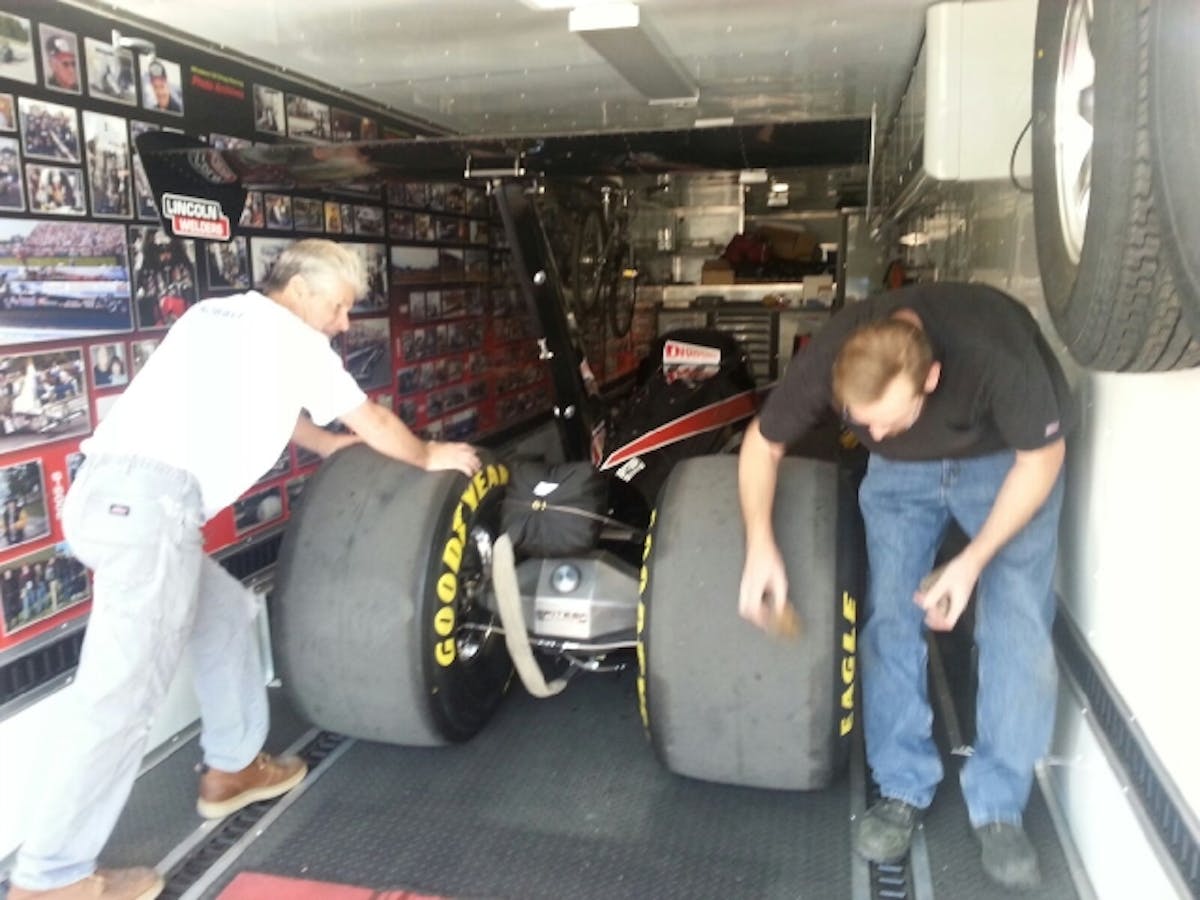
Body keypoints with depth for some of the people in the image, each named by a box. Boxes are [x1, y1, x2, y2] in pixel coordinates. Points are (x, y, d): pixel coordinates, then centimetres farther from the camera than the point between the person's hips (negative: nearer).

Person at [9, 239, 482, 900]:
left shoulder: (221, 317, 26)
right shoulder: (295, 339, 5)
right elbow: (373, 422, 13)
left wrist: (328, 443, 47)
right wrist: (431, 458, 29)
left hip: (106, 488, 10)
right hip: (152, 497, -10)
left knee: (222, 610, 23)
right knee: (123, 690, -5)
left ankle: (232, 768, 34)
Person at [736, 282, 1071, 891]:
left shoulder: (995, 351, -40)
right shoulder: (826, 361, -32)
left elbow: (1041, 456, -20)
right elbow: (762, 443, -13)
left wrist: (972, 561, -26)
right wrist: (760, 548, -24)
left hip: (1009, 461, -2)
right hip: (902, 472, 2)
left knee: (1017, 628, -11)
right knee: (889, 619, -5)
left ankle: (998, 808, 4)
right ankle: (904, 789, 10)